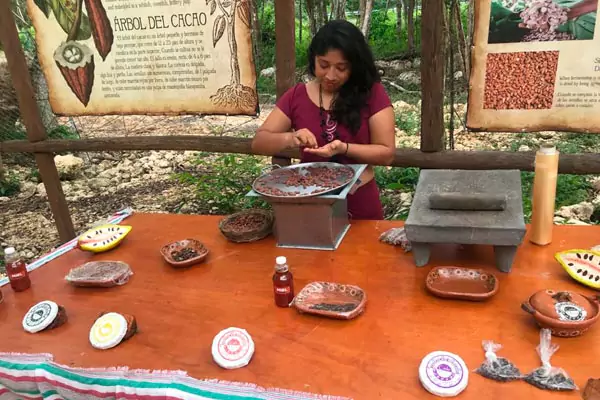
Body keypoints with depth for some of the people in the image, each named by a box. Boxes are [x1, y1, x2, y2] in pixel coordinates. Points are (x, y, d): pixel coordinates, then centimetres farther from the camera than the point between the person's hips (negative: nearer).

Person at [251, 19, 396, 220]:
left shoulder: (372, 93, -6)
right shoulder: (297, 96, -1)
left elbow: (387, 153, -8)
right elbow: (258, 143, -2)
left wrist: (344, 148, -24)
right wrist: (289, 139, -22)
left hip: (360, 207, -1)